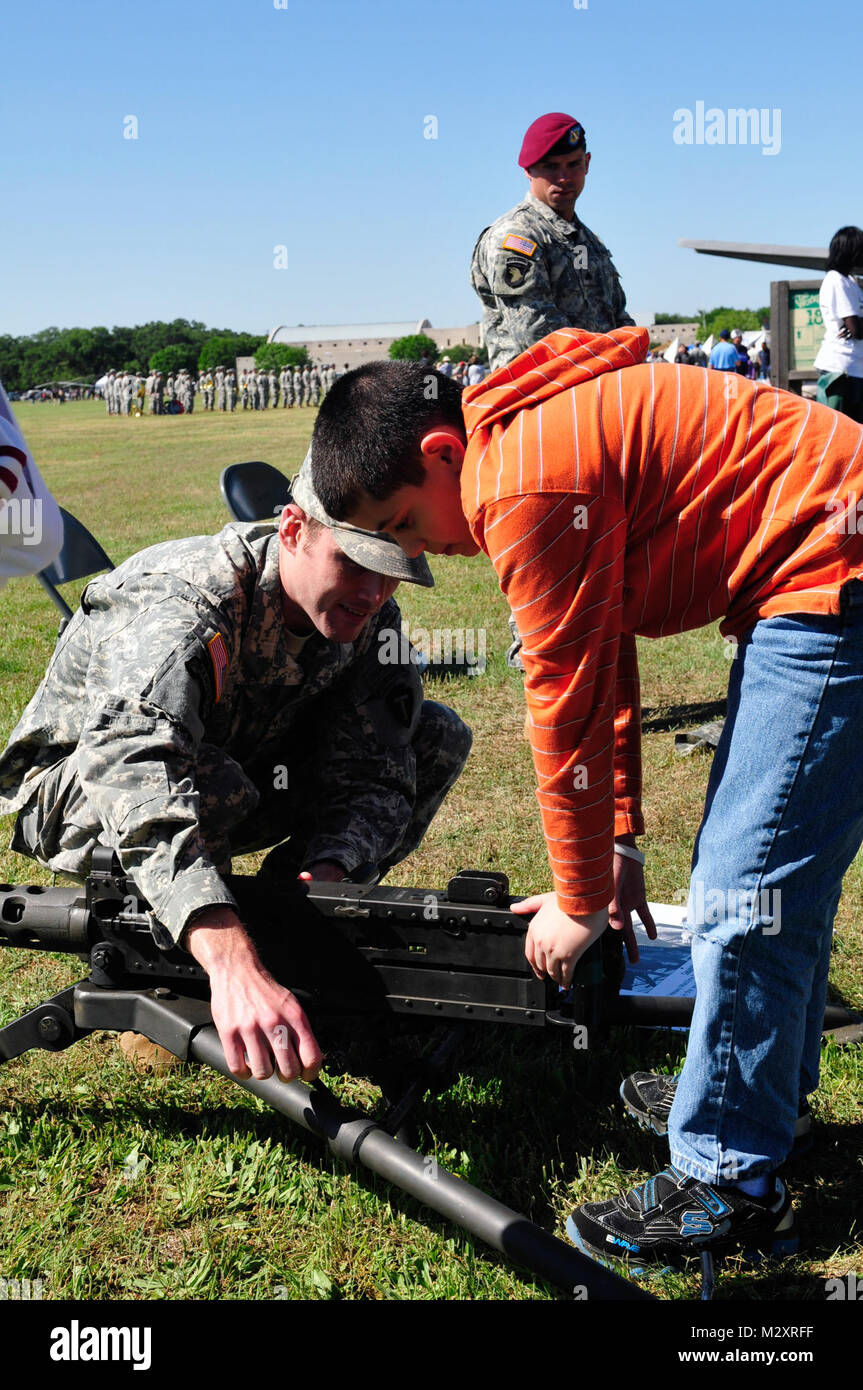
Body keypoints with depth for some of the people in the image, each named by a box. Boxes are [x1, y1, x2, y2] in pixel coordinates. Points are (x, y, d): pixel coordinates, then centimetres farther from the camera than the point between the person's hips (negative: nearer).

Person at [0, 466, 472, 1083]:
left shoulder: (370, 620, -16)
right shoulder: (179, 606, -36)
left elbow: (372, 776, -19)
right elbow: (133, 767, -53)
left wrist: (326, 872, -42)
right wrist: (234, 965, -67)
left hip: (244, 767, 6)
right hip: (76, 789, -5)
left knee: (439, 737, -10)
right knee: (210, 787, -41)